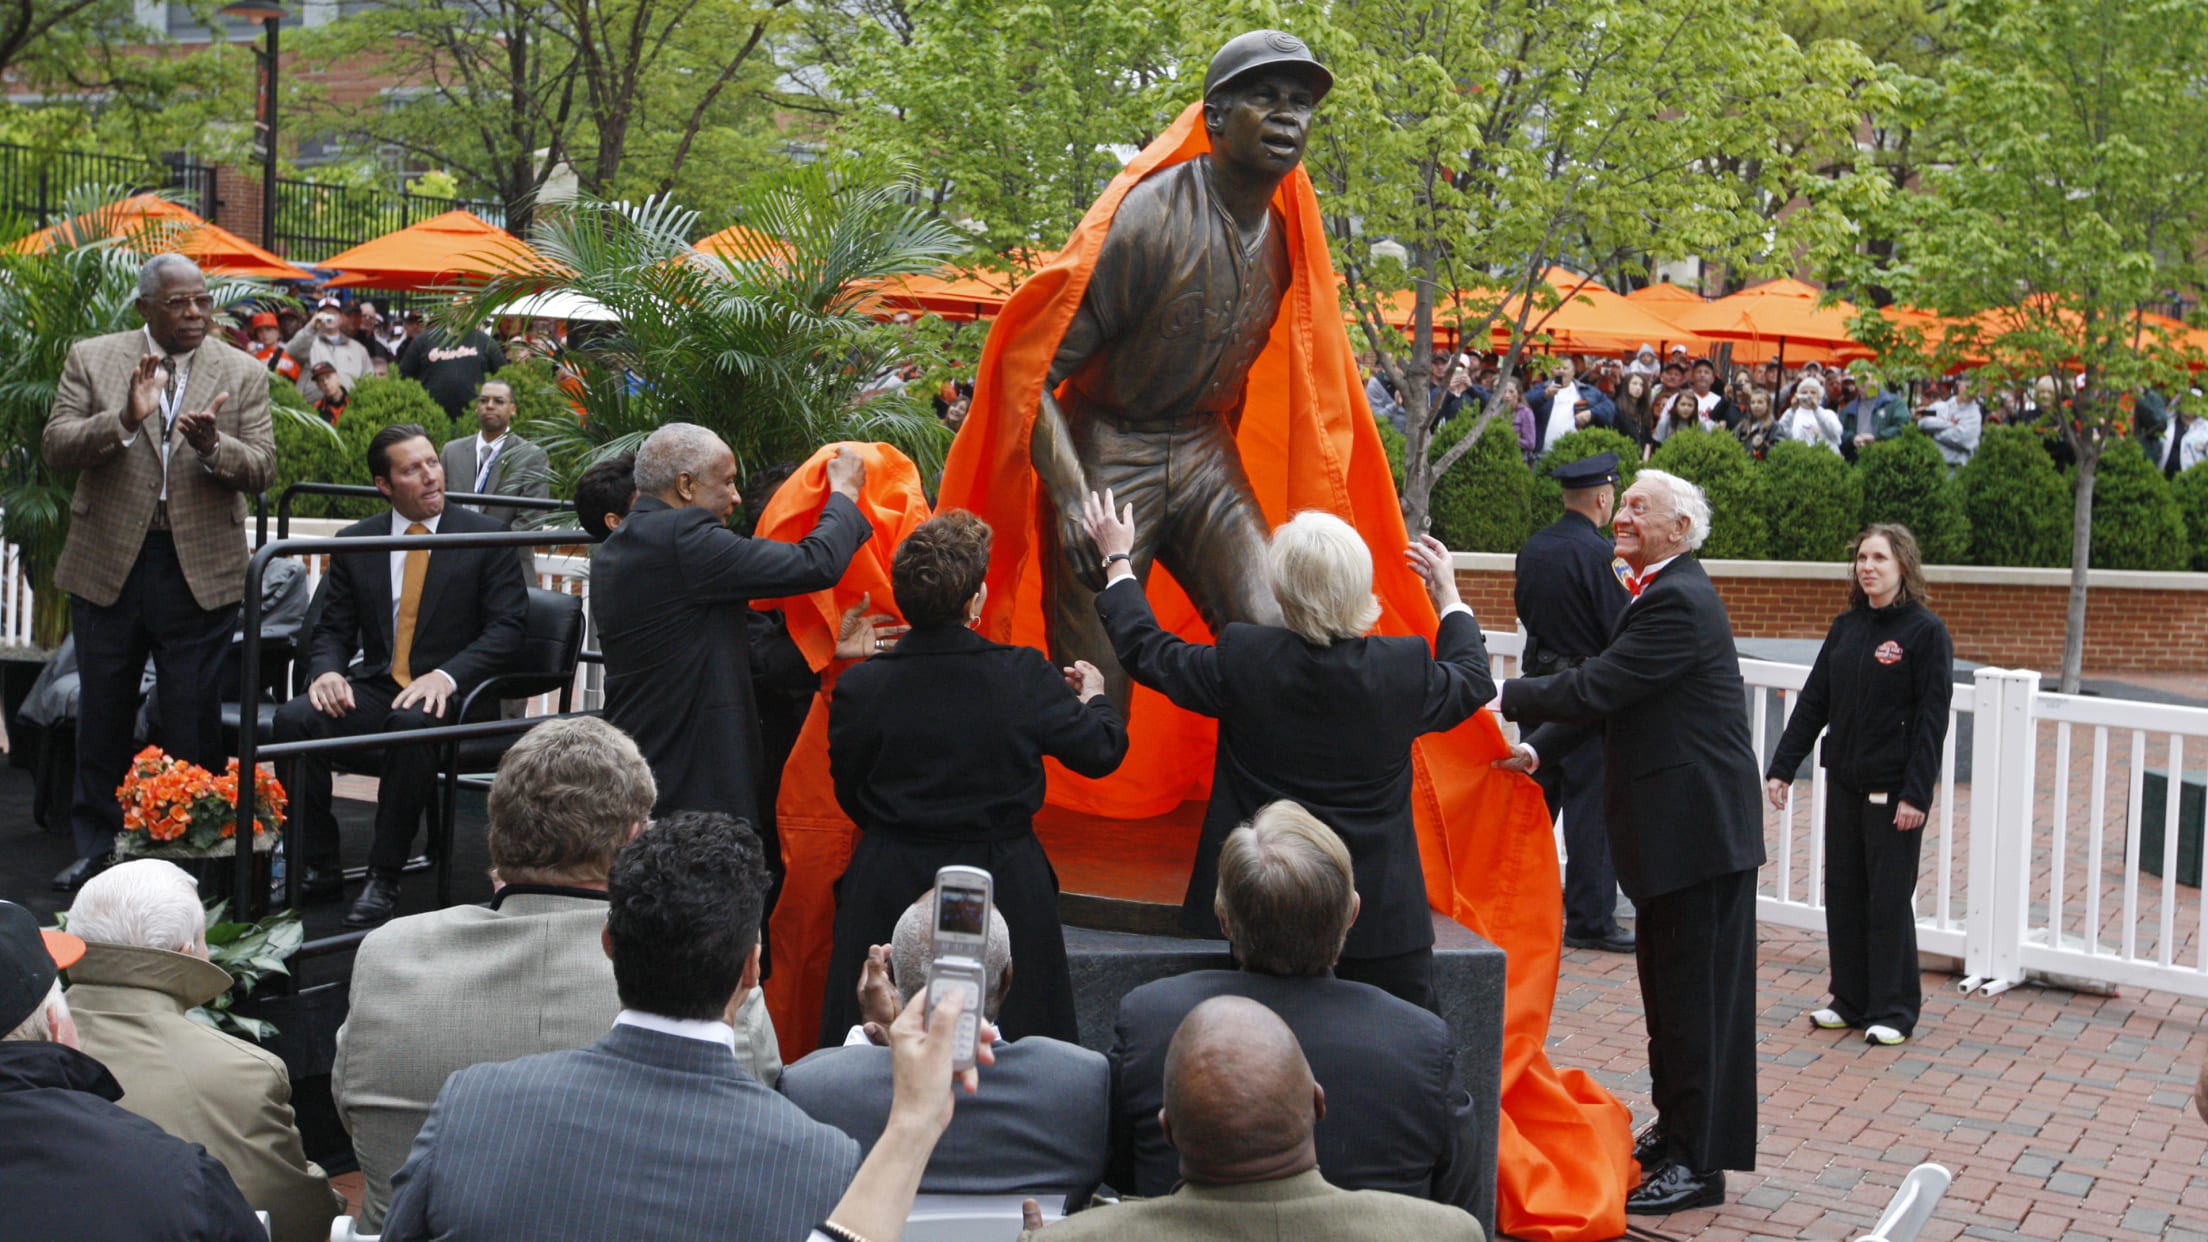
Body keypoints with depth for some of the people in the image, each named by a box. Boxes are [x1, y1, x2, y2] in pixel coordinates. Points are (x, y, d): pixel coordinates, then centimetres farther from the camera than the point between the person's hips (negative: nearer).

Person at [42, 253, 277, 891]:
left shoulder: (242, 373, 2)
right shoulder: (91, 359, 2)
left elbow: (262, 468, -3)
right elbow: (56, 445, -7)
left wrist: (211, 444, -23)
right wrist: (125, 419, -23)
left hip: (200, 569, -1)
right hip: (108, 565, 1)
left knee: (192, 720, 4)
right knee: (103, 716, 12)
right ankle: (96, 845, 25)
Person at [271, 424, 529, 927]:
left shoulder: (484, 537, 1)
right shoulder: (355, 542, 11)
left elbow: (506, 627, -6)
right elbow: (332, 629, 13)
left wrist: (446, 676, -22)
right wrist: (327, 672, -11)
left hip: (447, 696, -4)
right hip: (374, 690, 4)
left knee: (412, 723, -38)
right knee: (294, 719, -25)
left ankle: (384, 880, -27)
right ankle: (318, 867, -12)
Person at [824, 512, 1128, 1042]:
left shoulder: (858, 687, -10)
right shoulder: (1023, 678, -14)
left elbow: (851, 798, 1)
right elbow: (1101, 751, -2)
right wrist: (1094, 696, 19)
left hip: (887, 891, 1)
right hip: (1004, 888, -1)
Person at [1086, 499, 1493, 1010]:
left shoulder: (1241, 660, -13)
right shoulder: (1404, 668, -10)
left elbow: (1147, 651, 6)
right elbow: (1474, 680, 14)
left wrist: (1116, 561, 21)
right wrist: (1448, 596, 30)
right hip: (1383, 917, 0)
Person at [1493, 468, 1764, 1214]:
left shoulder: (1679, 604, -19)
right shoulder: (1660, 594, 15)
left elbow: (1595, 688, -24)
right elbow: (1607, 698, 12)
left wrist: (1501, 696, -16)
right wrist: (1538, 749, -2)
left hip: (1697, 830, -11)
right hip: (1674, 826, 11)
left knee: (1693, 994, -4)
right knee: (1668, 985, 19)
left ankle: (1698, 1164, 4)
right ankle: (1675, 1132, 32)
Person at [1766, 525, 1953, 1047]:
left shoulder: (1926, 632, -9)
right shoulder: (1846, 627, 8)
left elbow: (1931, 719, -12)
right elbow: (1813, 701, 9)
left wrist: (1916, 793, -17)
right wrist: (1782, 767, 4)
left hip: (1894, 788, -6)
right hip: (1844, 782, 6)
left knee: (1889, 900, 0)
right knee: (1843, 894, 10)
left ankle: (1895, 1010, 11)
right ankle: (1850, 1001, 21)